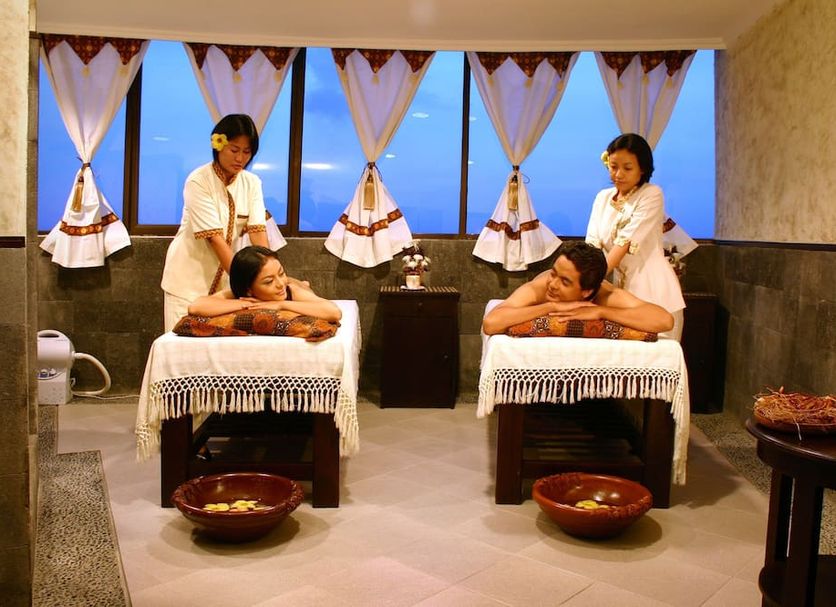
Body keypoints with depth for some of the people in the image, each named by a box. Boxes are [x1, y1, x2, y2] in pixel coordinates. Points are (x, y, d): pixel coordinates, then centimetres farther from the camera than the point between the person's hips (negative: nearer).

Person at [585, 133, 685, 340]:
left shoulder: (652, 195, -8)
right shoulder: (603, 198, 10)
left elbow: (626, 241, -17)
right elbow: (592, 243, 0)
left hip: (654, 294, -5)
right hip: (621, 290, 5)